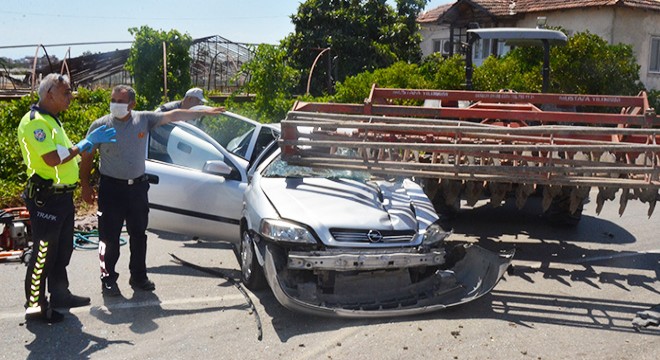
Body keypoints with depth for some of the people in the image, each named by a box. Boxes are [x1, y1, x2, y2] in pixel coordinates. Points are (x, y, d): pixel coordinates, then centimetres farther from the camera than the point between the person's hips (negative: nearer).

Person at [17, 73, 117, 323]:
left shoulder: (51, 120, 17)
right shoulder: (34, 122, -16)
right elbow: (52, 158, -26)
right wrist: (84, 144, -17)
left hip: (61, 196, 10)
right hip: (46, 198, -10)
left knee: (62, 250, 18)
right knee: (43, 253, -2)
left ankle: (60, 293, 30)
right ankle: (35, 305, 8)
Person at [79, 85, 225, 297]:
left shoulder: (144, 120, 0)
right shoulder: (100, 125, -5)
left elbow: (174, 115, 2)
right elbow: (87, 158, 1)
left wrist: (204, 112, 2)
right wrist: (85, 186, 0)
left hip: (138, 186, 3)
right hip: (111, 187, -3)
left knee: (139, 235, 12)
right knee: (109, 238, 0)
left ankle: (139, 277, 26)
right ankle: (108, 280, 14)